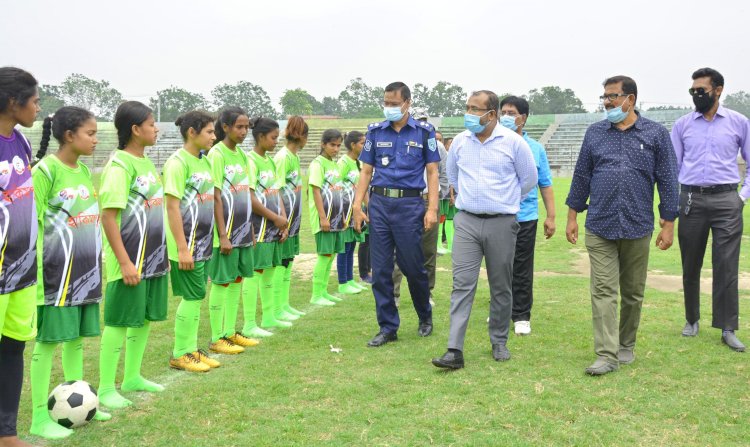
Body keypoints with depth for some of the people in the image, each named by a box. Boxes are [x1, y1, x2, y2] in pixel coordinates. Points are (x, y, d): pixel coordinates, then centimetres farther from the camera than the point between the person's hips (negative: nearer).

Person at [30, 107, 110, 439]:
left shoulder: (84, 170, 11)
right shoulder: (45, 170, -12)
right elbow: (32, 224, -13)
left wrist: (96, 261, 17)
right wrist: (36, 271, -17)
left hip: (85, 271, 7)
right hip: (56, 273, -7)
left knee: (76, 338, 14)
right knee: (47, 341, 0)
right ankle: (40, 417, 8)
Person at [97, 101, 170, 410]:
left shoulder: (147, 163, 11)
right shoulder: (120, 166, -15)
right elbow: (108, 216, -19)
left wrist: (163, 252, 18)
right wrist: (125, 262, -20)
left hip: (153, 257, 8)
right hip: (131, 261, -8)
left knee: (145, 318, 15)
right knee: (119, 322, 0)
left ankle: (132, 377, 28)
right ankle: (106, 389, 10)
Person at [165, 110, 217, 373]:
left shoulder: (204, 161, 11)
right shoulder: (178, 162, -13)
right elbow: (173, 207, -16)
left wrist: (209, 240, 16)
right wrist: (182, 248, -19)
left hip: (203, 243, 8)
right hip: (187, 244, -8)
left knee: (196, 297, 12)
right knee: (192, 297, -2)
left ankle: (191, 349, 22)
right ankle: (180, 354, 11)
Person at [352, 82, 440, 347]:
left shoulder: (423, 132, 2)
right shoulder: (375, 132, 9)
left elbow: (432, 172, 2)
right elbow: (366, 171, 10)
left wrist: (432, 209, -7)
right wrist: (357, 206, 0)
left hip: (409, 204, -3)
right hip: (379, 203, 3)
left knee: (413, 266, 3)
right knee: (380, 270, 3)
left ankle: (425, 317, 28)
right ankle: (388, 328, 13)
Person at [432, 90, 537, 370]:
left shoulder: (512, 142, -5)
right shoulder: (460, 141, 4)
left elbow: (529, 178, 7)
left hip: (501, 223, -2)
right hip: (467, 221, 2)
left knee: (501, 287, 8)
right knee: (462, 284, -6)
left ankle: (499, 343, 24)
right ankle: (455, 351, -8)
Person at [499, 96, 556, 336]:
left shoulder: (535, 148, 5)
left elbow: (545, 185, 7)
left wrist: (551, 217, 3)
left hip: (525, 218, 0)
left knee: (522, 270, 5)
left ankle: (521, 316, 15)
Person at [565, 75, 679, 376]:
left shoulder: (656, 134, 1)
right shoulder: (595, 133, 7)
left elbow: (667, 180, 2)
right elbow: (581, 176, 10)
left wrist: (669, 224, -1)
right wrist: (572, 217, 8)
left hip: (637, 228, 0)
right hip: (600, 228, 1)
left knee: (633, 293, 12)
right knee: (603, 292, -5)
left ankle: (626, 346, 28)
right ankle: (607, 355, -4)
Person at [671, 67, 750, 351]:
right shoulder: (682, 125, 6)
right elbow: (672, 165, 10)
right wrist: (673, 200, 2)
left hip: (726, 201, -1)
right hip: (691, 200, 2)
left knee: (727, 266, -3)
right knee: (690, 266, 9)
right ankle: (692, 319, 25)